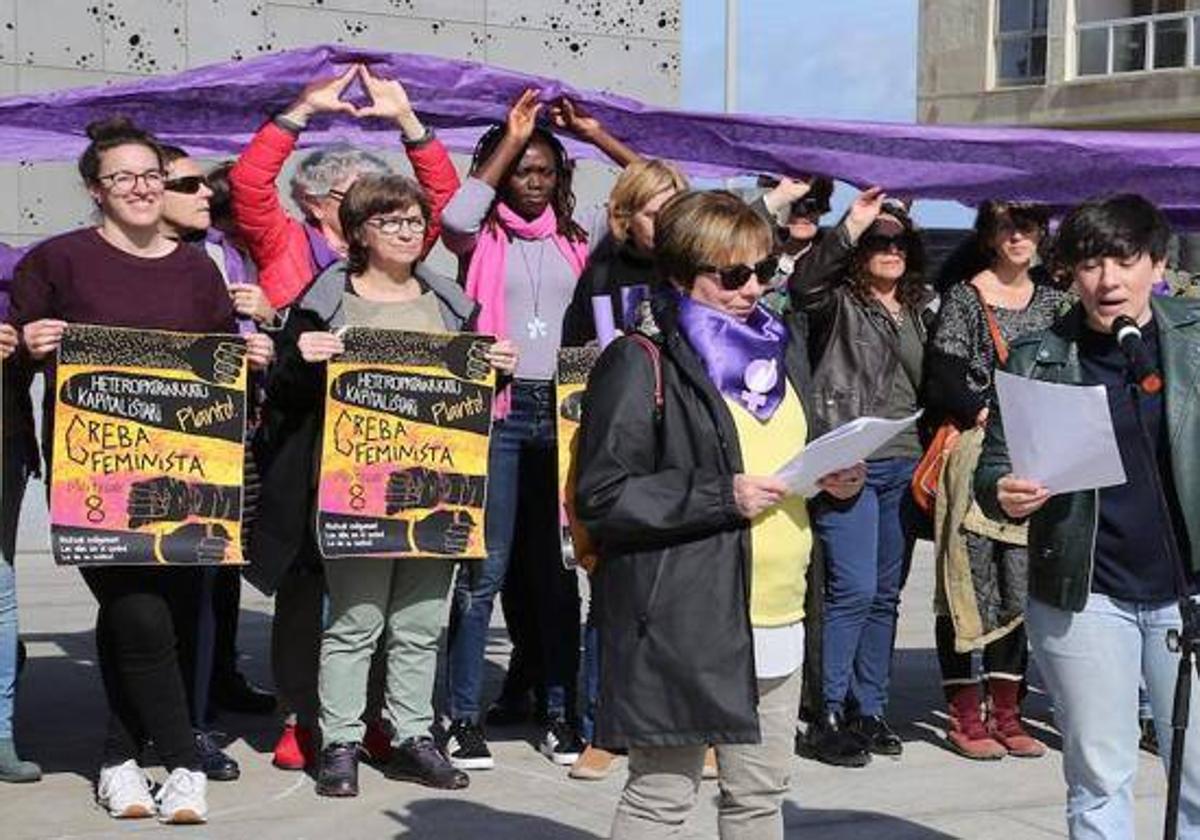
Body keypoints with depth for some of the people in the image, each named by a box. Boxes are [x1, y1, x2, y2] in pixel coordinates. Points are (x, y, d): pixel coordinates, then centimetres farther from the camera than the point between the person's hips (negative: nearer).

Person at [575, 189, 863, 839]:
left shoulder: (782, 346, 14)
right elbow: (600, 497, -16)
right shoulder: (642, 365, -11)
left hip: (778, 615, 7)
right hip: (684, 623, -7)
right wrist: (721, 497, -20)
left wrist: (837, 479, 4)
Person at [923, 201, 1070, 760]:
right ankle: (964, 716, 5)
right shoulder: (964, 298, 0)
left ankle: (1006, 713, 12)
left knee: (1021, 582, 4)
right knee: (970, 580, -3)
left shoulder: (1053, 300, 14)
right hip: (974, 456, -4)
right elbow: (941, 385, -7)